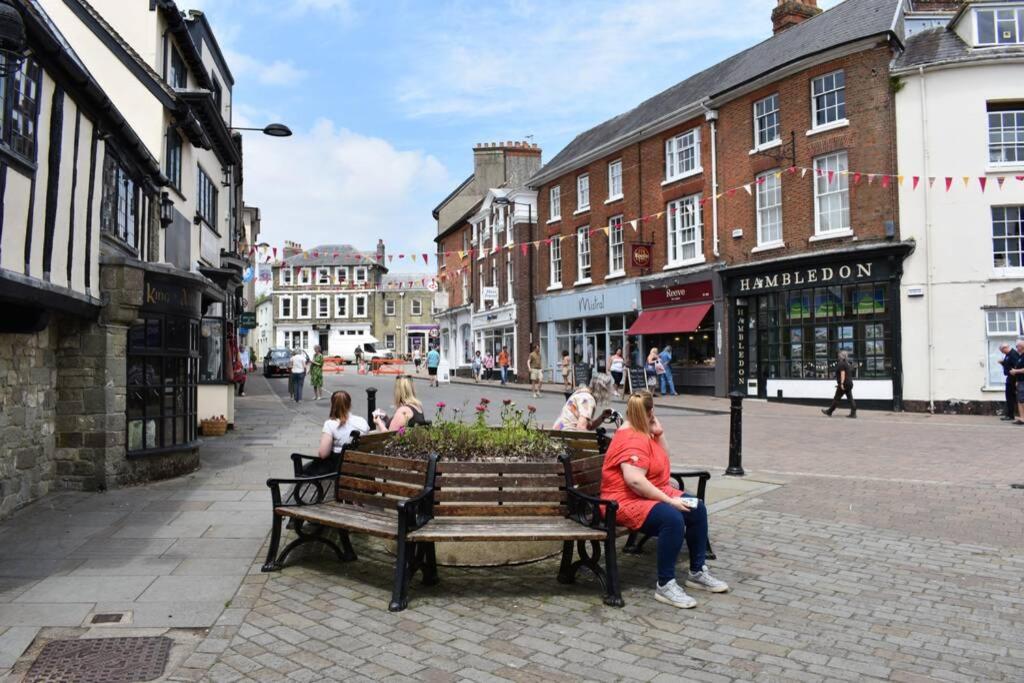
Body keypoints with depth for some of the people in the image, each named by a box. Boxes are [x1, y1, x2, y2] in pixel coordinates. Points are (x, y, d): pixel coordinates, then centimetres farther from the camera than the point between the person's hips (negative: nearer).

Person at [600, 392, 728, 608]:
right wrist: (669, 501, -28)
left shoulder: (644, 434, 10)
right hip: (626, 502, -11)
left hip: (653, 493, 11)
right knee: (673, 519, -34)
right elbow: (634, 480, -33)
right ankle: (665, 585, -23)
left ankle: (697, 572, 14)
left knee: (697, 509, 4)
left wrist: (659, 434, 3)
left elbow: (661, 463, 17)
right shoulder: (632, 440, -22)